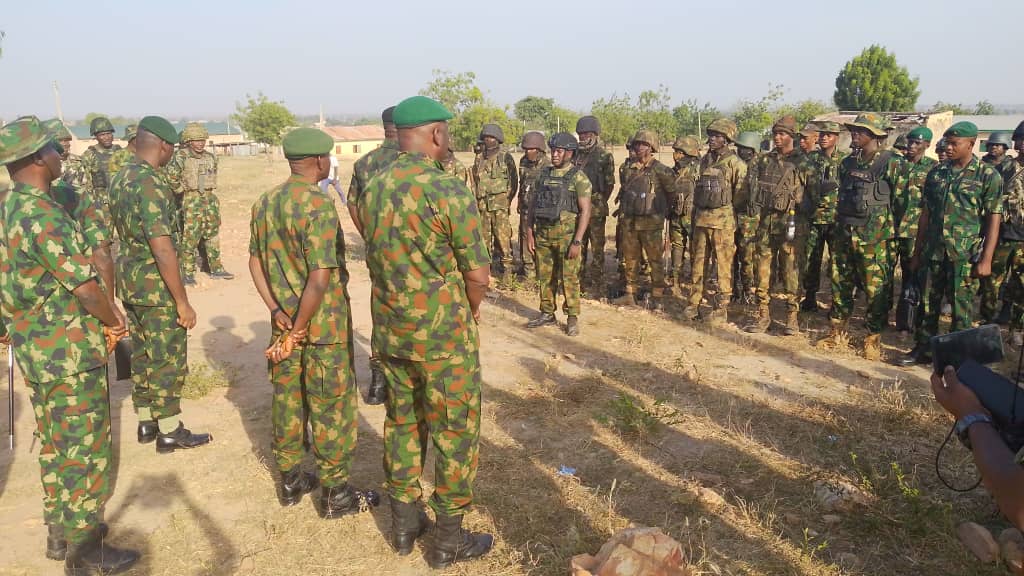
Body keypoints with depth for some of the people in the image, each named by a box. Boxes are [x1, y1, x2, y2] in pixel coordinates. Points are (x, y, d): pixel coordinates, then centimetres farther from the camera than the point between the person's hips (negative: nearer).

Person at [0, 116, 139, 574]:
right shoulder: (42, 214, -22)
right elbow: (85, 285, -24)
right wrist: (114, 322, -6)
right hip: (69, 354, -9)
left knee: (54, 445, 20)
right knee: (84, 450, 2)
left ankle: (61, 529, 35)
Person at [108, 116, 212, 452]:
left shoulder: (119, 179, 7)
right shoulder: (151, 183, -22)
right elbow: (162, 248, -25)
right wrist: (182, 301, -21)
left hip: (129, 281, 9)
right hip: (156, 286, -9)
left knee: (142, 355, 18)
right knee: (168, 360, 3)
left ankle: (146, 422, 30)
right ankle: (169, 432, 13)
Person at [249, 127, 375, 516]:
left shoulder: (264, 203, 5)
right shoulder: (319, 204, -20)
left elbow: (255, 262, 9)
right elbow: (321, 277, -25)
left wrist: (278, 313, 2)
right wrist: (297, 331, -16)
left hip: (284, 321, 7)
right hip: (324, 325, -7)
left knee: (287, 401, 17)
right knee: (332, 409, 6)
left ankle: (291, 482, 32)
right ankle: (334, 494, 18)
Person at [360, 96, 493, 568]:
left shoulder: (373, 190, 2)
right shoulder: (449, 192, -18)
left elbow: (377, 262, 9)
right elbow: (478, 275, -14)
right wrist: (468, 315, 4)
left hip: (390, 332, 6)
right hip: (444, 336, -6)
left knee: (401, 422, 19)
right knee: (454, 432, 8)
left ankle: (403, 523, 32)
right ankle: (447, 539, 20)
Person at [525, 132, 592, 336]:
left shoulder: (578, 177, -7)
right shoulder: (544, 174, 10)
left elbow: (585, 211, -11)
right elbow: (532, 205, 13)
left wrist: (577, 241, -16)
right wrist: (529, 233, 6)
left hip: (566, 234, -5)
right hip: (542, 234, 5)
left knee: (569, 278, 0)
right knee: (545, 277, 11)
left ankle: (573, 318, 11)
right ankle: (547, 313, 25)